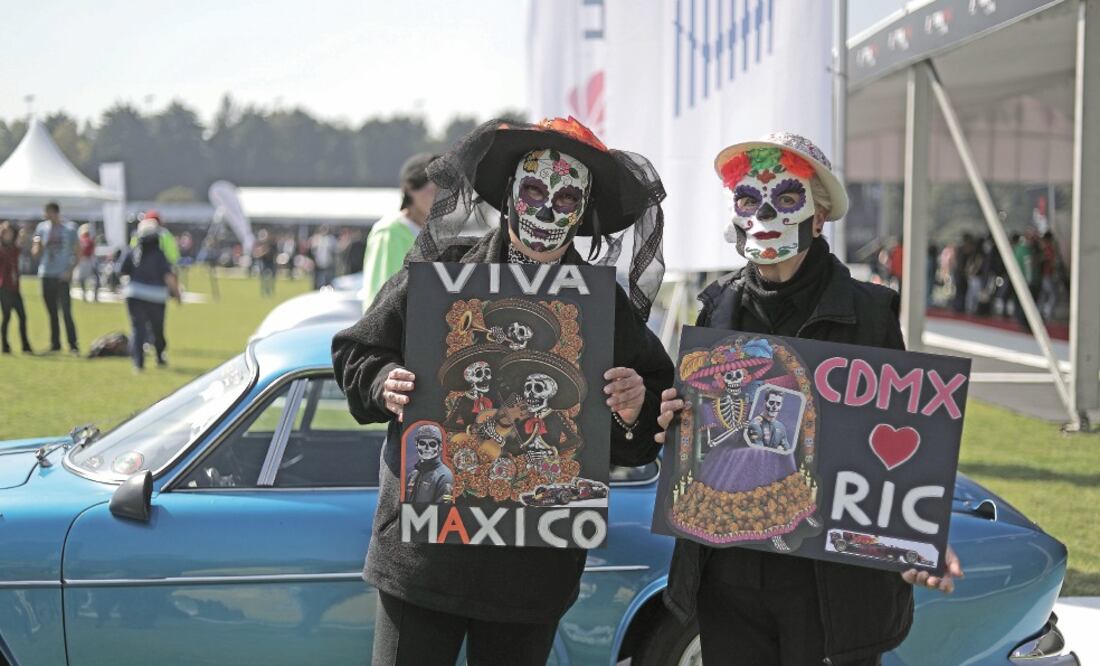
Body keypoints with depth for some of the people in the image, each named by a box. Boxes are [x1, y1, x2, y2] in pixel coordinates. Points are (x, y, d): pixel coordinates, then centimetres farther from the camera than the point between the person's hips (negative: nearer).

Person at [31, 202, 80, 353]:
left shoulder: (69, 228, -1)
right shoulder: (42, 227, 7)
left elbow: (77, 253, 1)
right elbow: (35, 254, 9)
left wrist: (70, 270, -10)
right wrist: (38, 246, -13)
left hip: (62, 276, -4)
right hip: (46, 275, 4)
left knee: (66, 311, -10)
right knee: (52, 312, 9)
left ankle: (73, 345, -8)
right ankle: (55, 344, 16)